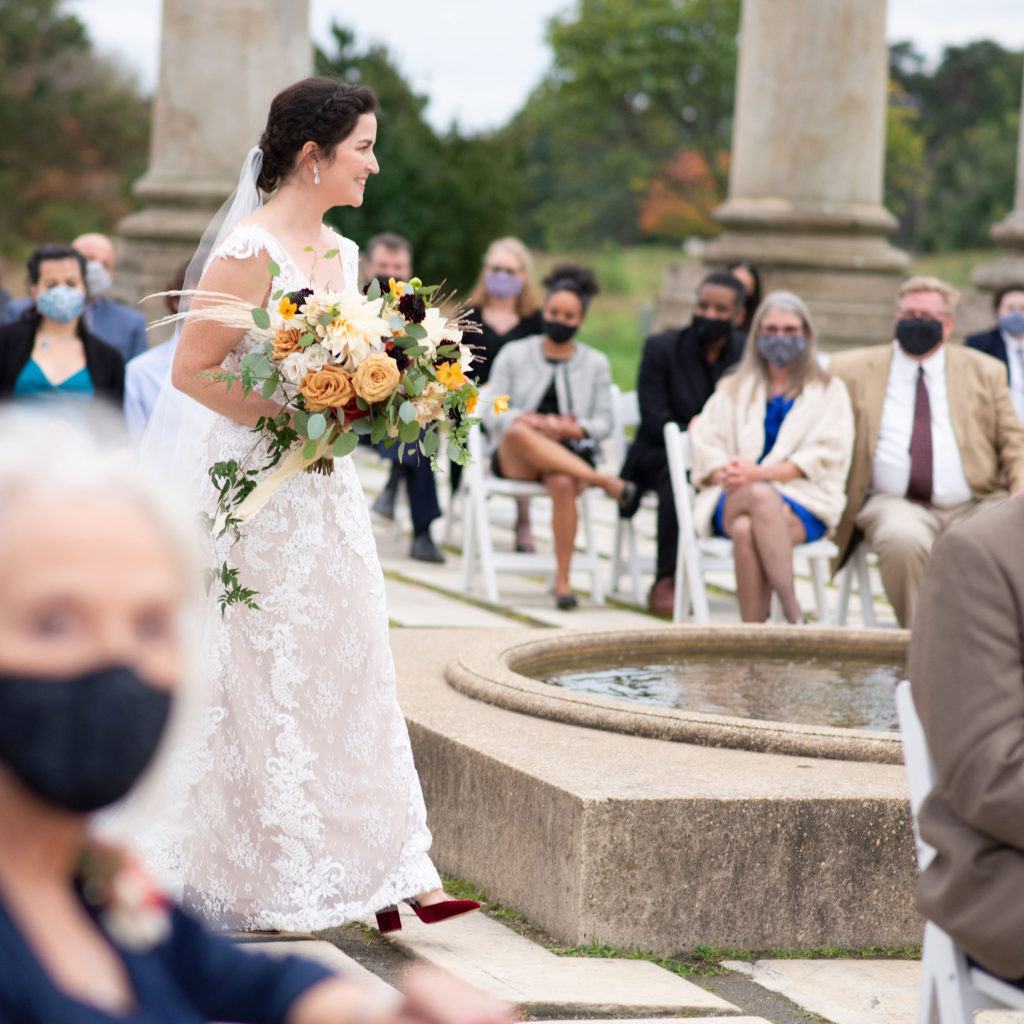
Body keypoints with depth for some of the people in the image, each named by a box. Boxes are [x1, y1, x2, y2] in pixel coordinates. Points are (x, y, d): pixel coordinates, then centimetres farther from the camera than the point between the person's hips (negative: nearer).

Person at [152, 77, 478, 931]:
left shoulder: (340, 253, 11)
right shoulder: (249, 254, -14)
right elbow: (191, 371, -15)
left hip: (327, 492, 8)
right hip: (258, 490, -8)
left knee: (352, 674, 4)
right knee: (266, 680, -1)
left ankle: (384, 872, 5)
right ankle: (263, 882, 10)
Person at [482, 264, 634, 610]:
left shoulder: (595, 363, 15)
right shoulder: (514, 354, 13)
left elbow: (603, 422, 10)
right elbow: (492, 413, 4)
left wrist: (575, 429, -13)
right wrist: (534, 422, -15)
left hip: (571, 454, 0)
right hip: (514, 461, 0)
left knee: (563, 484, -38)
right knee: (519, 432, -39)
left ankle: (562, 579, -27)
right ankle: (603, 481, -33)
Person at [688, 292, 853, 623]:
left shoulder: (829, 392, 18)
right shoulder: (733, 390, 27)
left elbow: (823, 457, 1)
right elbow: (704, 448, 14)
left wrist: (761, 473, -14)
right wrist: (724, 474, -11)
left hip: (802, 504, -2)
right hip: (732, 500, 2)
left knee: (747, 530, -37)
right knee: (761, 496, -37)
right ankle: (793, 614, -44)